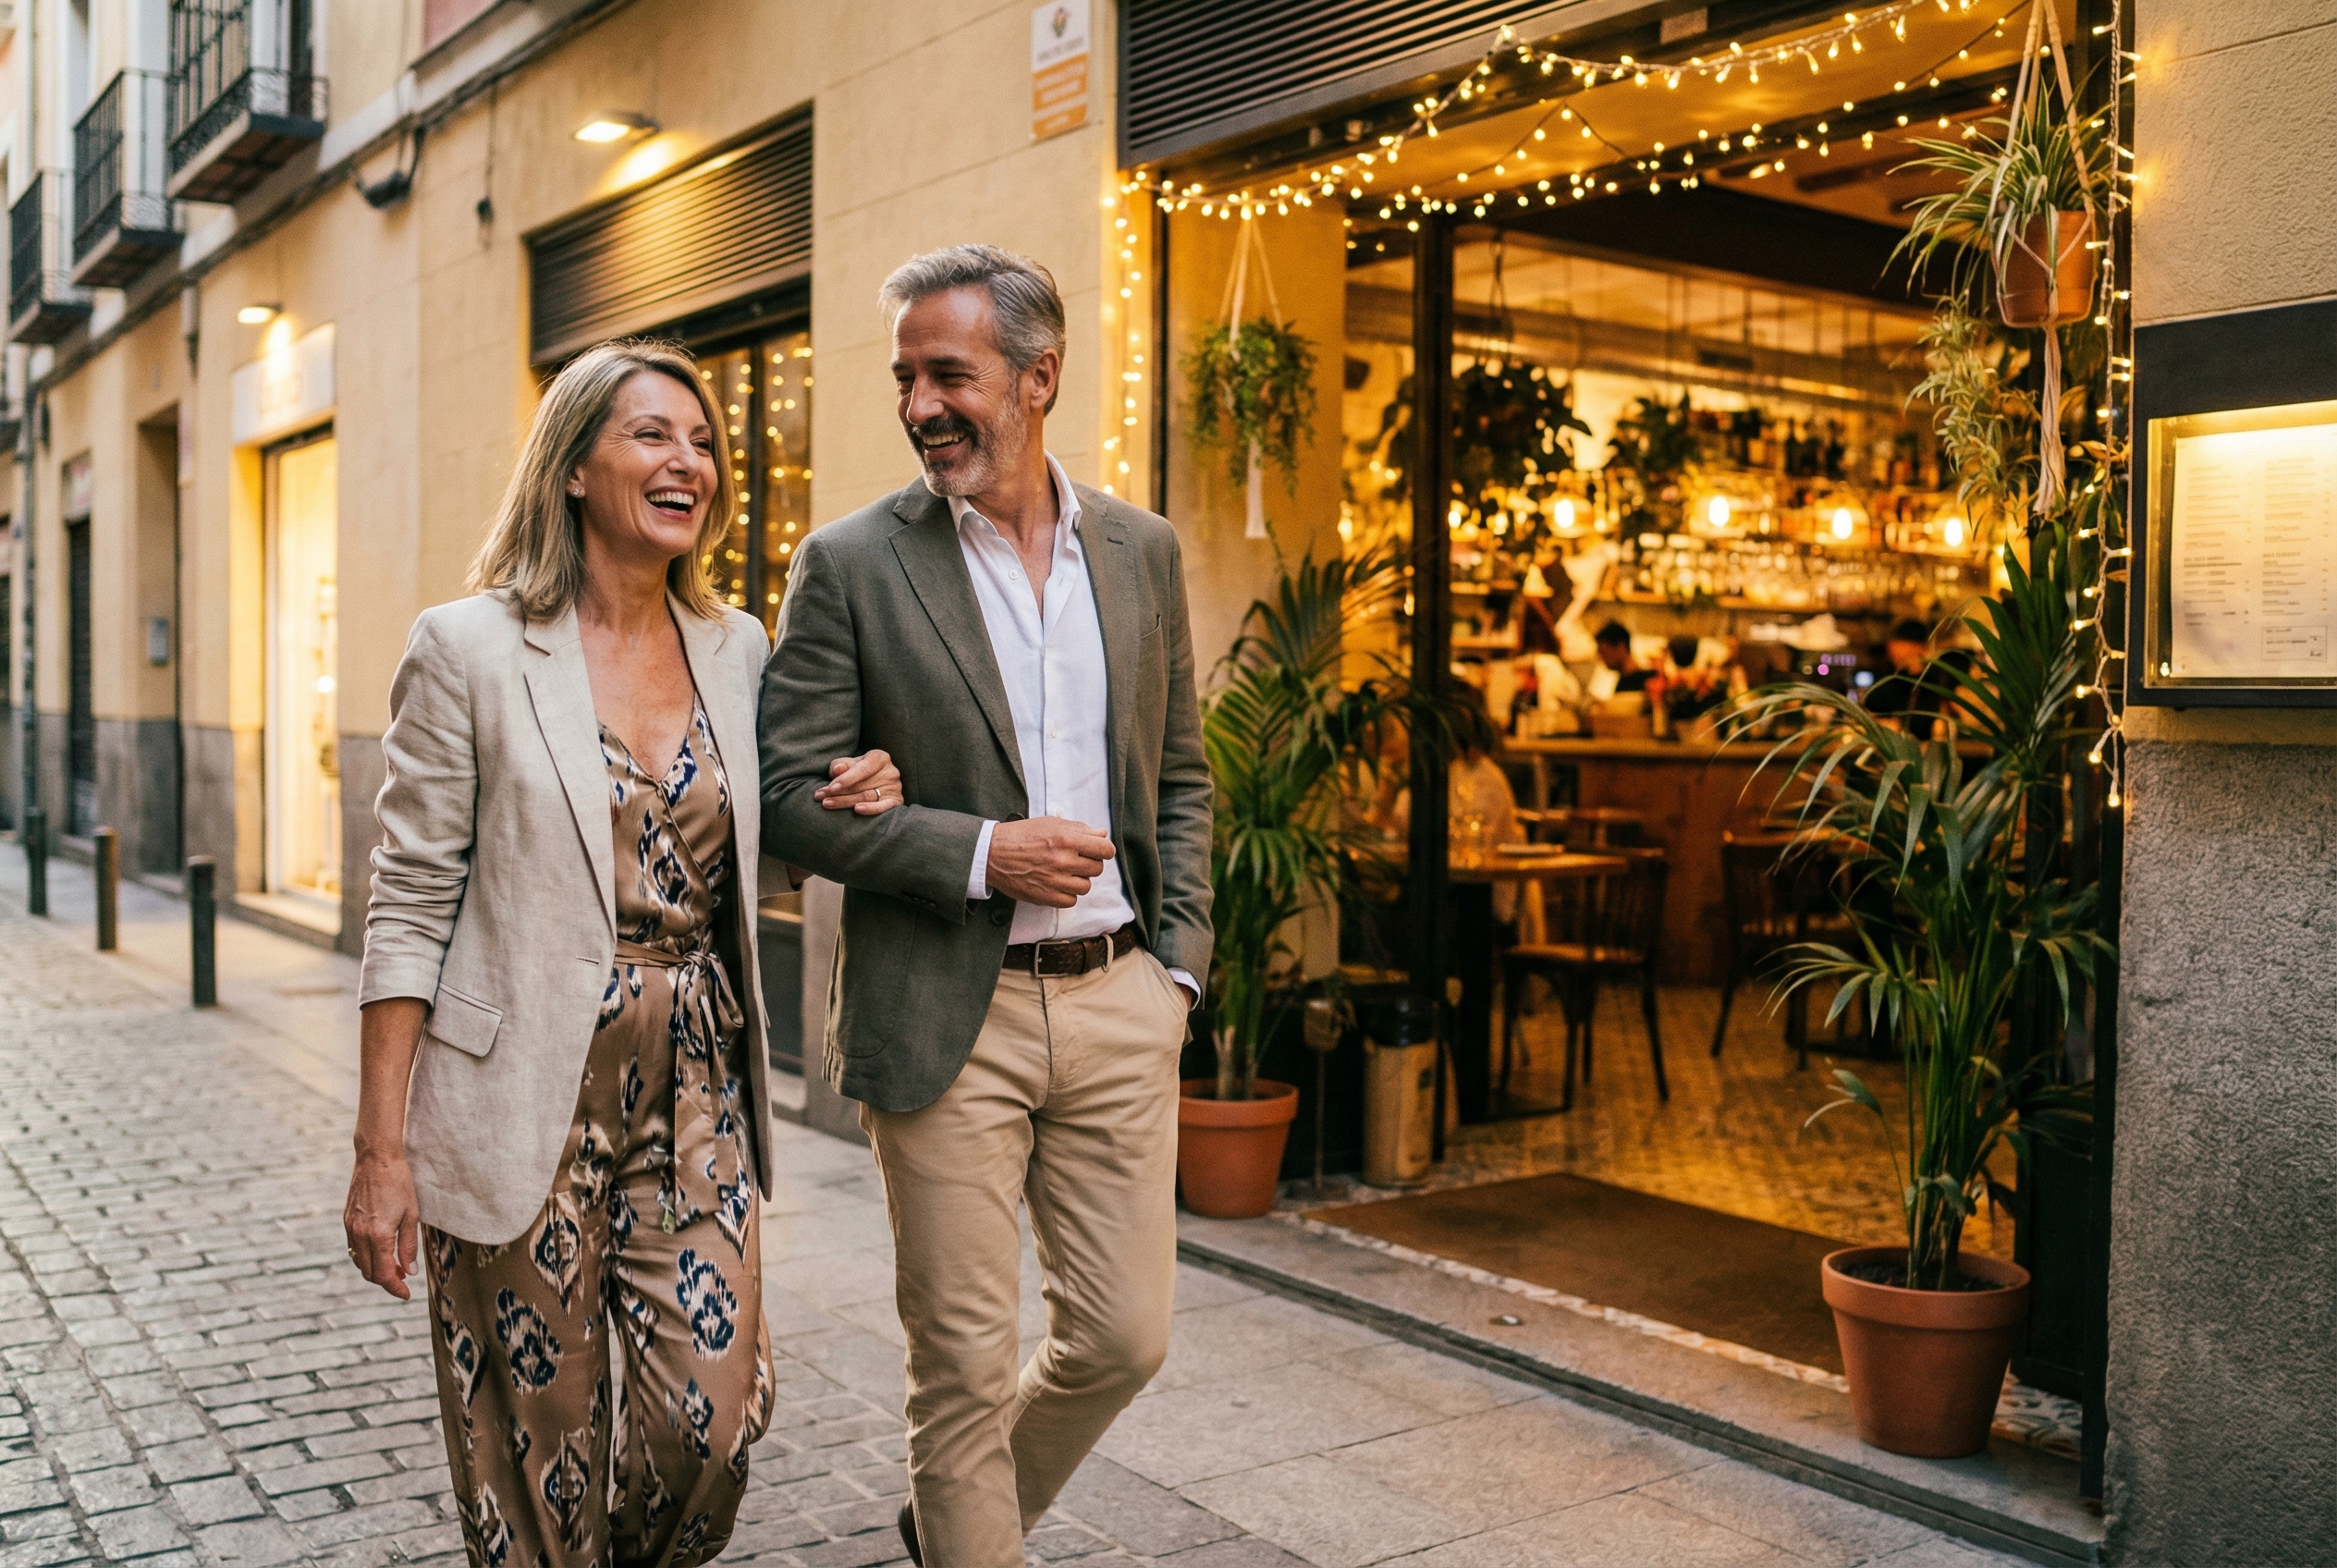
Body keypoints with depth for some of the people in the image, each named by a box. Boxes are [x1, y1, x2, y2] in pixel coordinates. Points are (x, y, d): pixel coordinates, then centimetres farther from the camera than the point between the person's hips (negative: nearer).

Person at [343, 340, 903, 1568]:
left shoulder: (736, 650, 7)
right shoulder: (469, 649, -6)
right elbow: (410, 910, -6)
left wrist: (855, 805, -2)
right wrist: (381, 1148, -9)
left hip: (695, 1088, 4)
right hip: (527, 1102, -3)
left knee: (712, 1412, -1)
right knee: (540, 1452, 7)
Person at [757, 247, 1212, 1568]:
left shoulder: (1141, 550, 7)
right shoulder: (853, 565, -5)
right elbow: (792, 799, -7)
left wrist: (1178, 960, 5)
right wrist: (983, 855, -16)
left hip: (1117, 1008, 4)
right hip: (949, 1016, -4)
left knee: (1126, 1337, 11)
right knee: (967, 1367, 5)